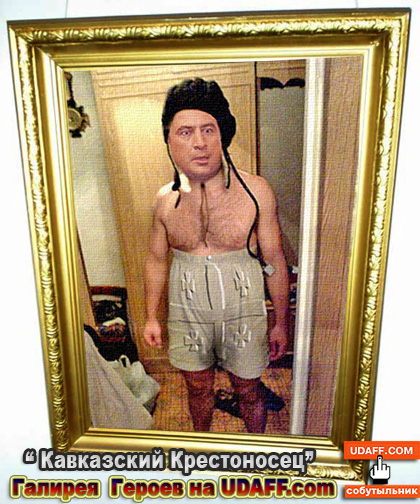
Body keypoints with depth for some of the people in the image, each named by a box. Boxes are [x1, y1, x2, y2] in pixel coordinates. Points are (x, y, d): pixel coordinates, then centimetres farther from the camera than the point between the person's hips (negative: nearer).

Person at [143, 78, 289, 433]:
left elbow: (275, 261, -6)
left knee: (248, 390, 19)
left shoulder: (255, 191, -14)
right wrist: (151, 317, 10)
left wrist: (281, 323, 0)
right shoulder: (165, 200, -6)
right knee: (198, 389, 23)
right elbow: (157, 260, 6)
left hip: (243, 313, -2)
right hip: (187, 315, 2)